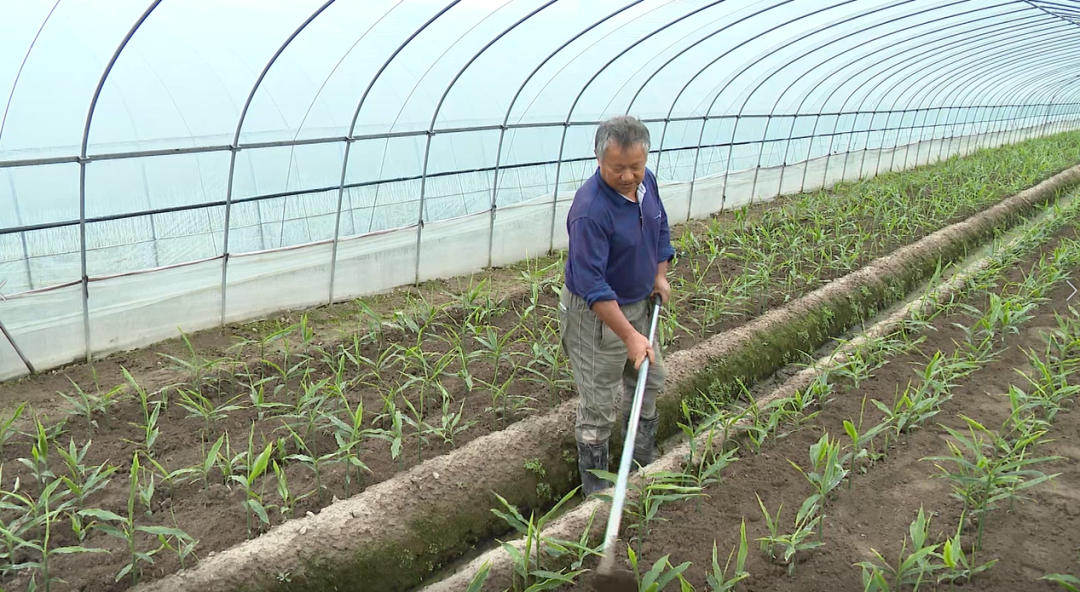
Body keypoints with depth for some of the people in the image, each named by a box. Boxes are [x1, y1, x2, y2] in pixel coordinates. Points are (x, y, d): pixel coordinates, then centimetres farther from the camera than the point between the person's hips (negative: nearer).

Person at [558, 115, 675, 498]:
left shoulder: (646, 181, -7)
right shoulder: (590, 210, -32)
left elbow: (661, 227, 14)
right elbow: (592, 284, -32)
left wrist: (660, 275, 4)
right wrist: (630, 336, -33)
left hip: (639, 304, 8)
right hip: (595, 314, -8)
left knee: (649, 382, 24)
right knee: (598, 408, 3)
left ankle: (644, 458, 47)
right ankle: (595, 488, 23)